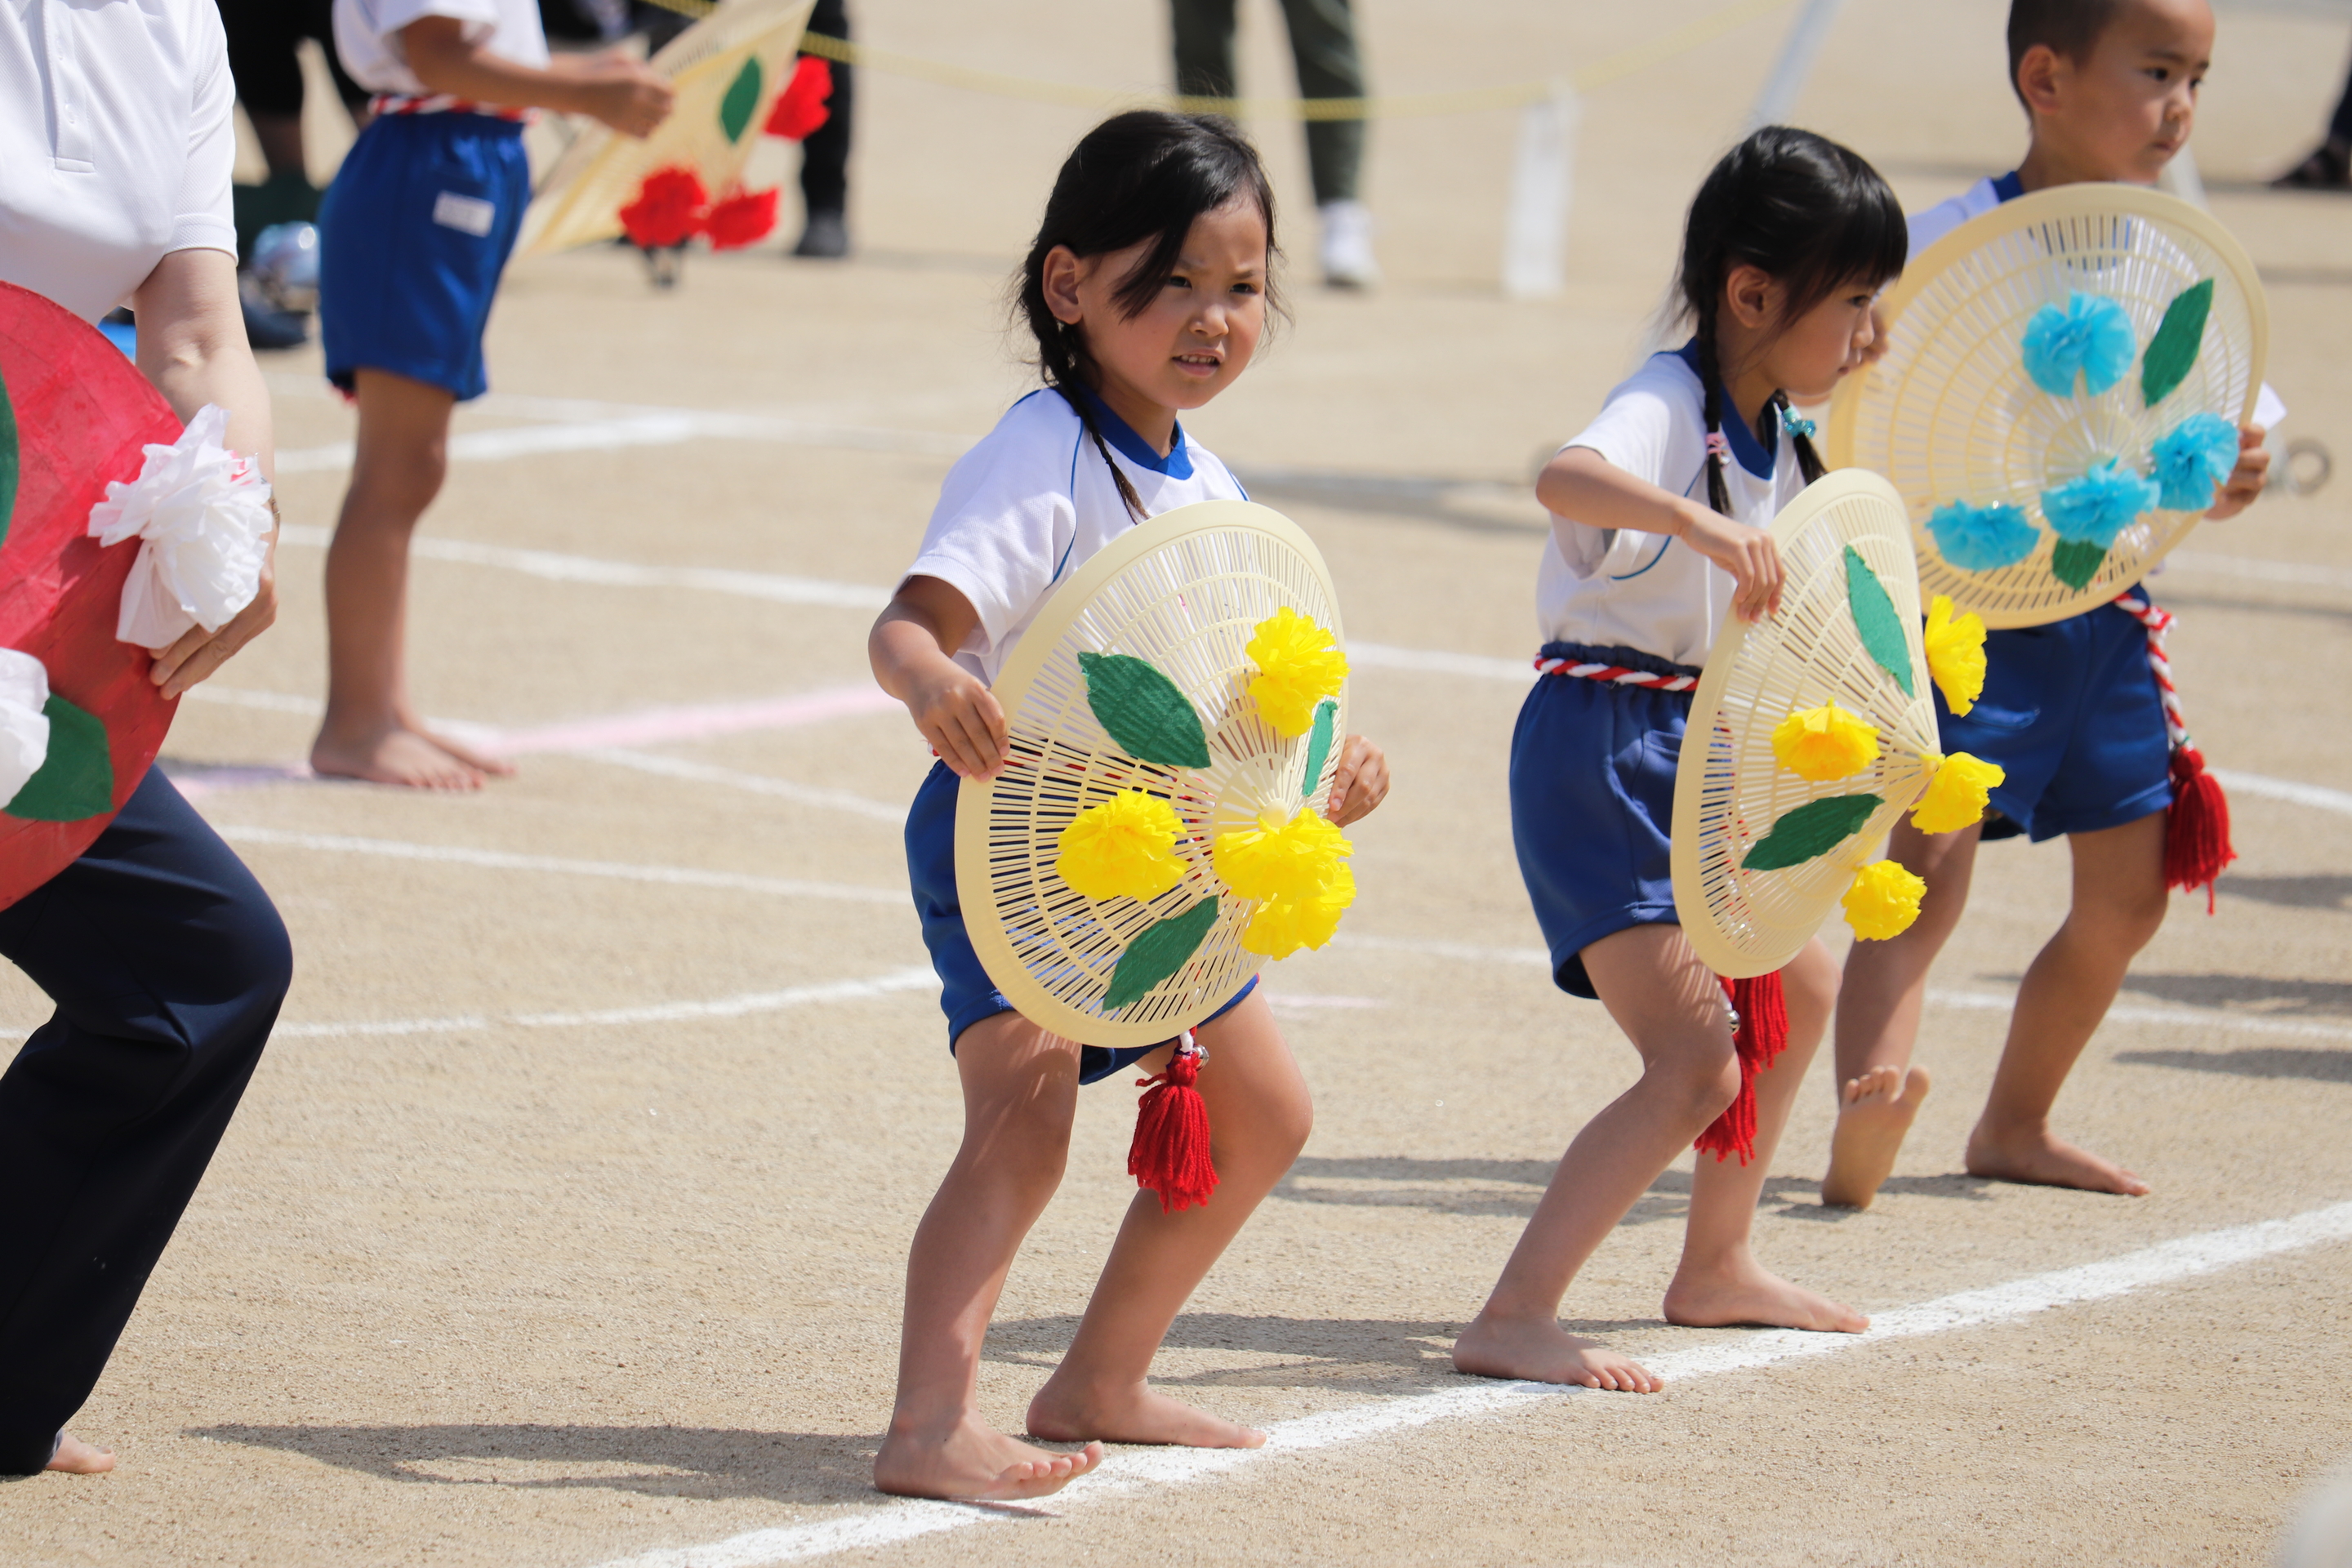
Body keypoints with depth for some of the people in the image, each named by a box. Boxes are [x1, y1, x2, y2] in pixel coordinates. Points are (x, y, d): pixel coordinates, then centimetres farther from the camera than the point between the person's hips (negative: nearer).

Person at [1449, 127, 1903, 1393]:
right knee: (1697, 1064, -17)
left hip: (1695, 752, 10)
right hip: (1598, 750, -10)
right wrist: (1702, 525, -60)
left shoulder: (1775, 432, 8)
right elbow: (1565, 478, -46)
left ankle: (1716, 1265, 40)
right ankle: (1513, 1320, -18)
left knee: (1798, 986, 25)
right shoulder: (1666, 408, -21)